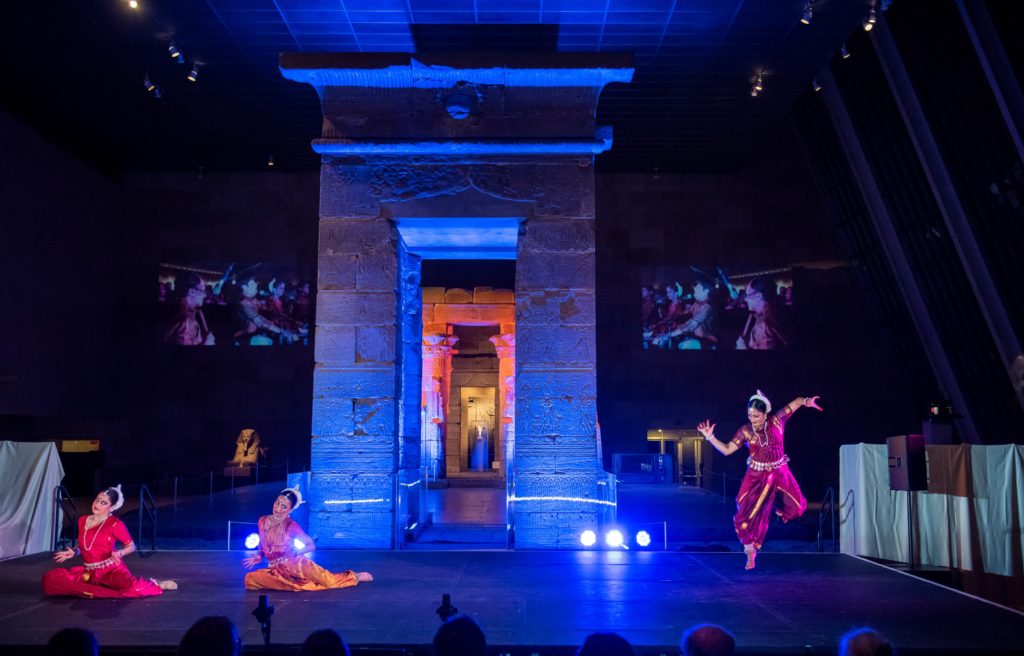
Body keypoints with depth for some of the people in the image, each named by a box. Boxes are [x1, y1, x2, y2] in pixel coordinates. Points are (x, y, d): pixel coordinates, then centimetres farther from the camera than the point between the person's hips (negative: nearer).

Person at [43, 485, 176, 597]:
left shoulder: (115, 524, -6)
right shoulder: (83, 520, 7)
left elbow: (131, 546, 0)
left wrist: (119, 553, -18)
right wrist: (74, 552, 5)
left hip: (111, 568, -6)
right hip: (89, 571, 6)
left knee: (132, 588, -36)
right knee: (51, 578, -13)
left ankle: (157, 585, 1)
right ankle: (101, 585, -3)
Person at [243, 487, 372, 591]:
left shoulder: (291, 526, -10)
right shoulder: (262, 521, 0)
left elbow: (311, 546, -2)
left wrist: (294, 553, -13)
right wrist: (258, 557, -1)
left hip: (295, 564, -4)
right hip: (275, 570, 4)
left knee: (331, 582, -15)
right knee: (250, 578, -25)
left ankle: (355, 577, 18)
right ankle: (293, 584, -13)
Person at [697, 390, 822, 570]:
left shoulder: (777, 421, -10)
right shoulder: (745, 431, -10)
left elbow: (796, 402, -7)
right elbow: (727, 450, -9)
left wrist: (807, 401, -29)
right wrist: (710, 437, -20)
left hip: (779, 473, 1)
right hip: (756, 475, -1)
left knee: (797, 507, 0)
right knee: (747, 513, -6)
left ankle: (780, 507, 38)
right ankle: (750, 552, 13)